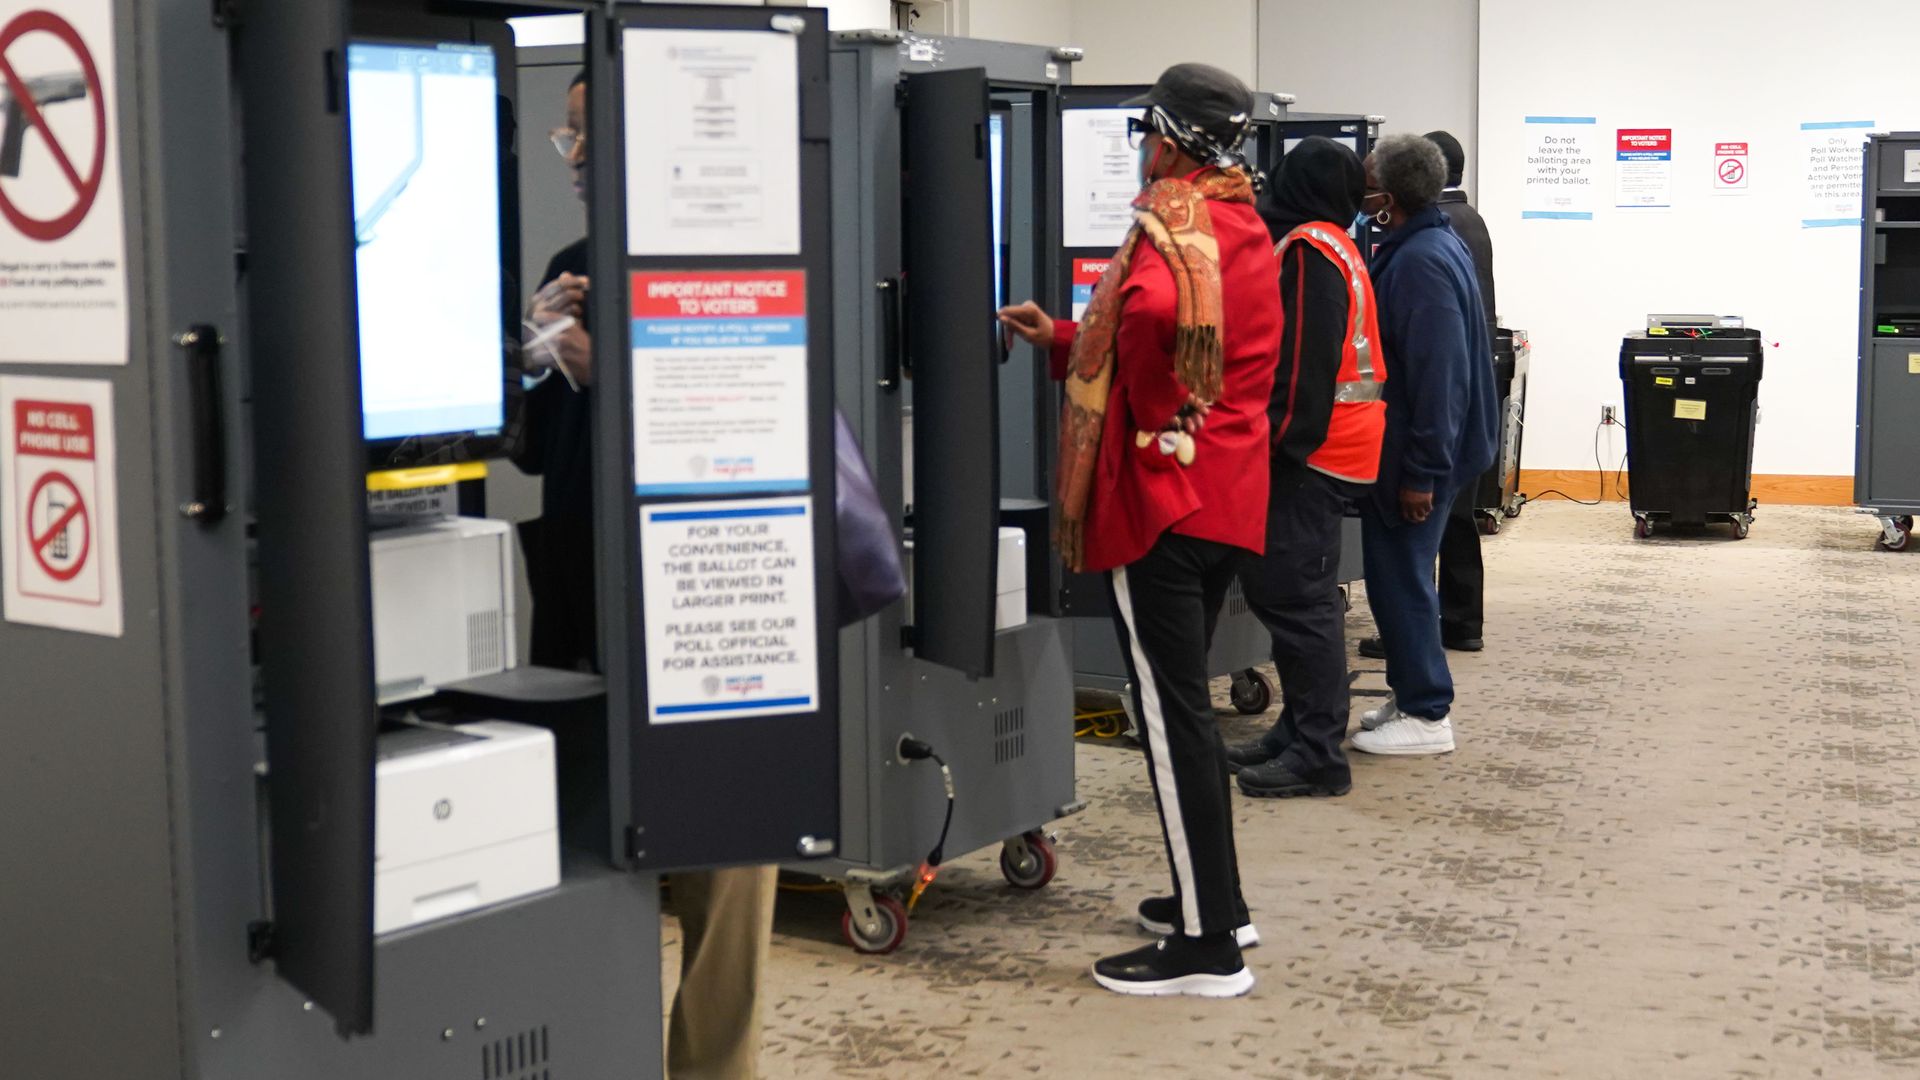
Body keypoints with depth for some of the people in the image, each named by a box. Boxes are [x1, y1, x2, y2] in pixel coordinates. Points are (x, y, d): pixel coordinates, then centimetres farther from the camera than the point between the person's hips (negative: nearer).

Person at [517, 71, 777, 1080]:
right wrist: (534, 356, -3)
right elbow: (530, 448, 15)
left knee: (714, 855, 3)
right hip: (586, 607, 6)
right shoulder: (571, 268, 12)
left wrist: (600, 372, -18)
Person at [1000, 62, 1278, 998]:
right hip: (1229, 496, 10)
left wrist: (1152, 424, -15)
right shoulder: (1243, 228, 16)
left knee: (1172, 712, -6)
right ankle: (1217, 901, 27)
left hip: (1165, 495, -10)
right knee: (1183, 702, 19)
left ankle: (1206, 946, -2)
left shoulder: (1173, 226, -13)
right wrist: (1062, 341, 23)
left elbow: (1155, 317, -31)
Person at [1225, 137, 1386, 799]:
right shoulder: (1338, 248, 18)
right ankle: (1301, 733, 22)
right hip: (1343, 445, 10)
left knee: (1292, 595, -10)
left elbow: (1301, 359, -19)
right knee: (1274, 587, 15)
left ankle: (1317, 754, -8)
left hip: (1310, 453, -10)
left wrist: (1279, 438, -15)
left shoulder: (1307, 249, -12)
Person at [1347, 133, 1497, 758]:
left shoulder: (1420, 262, -22)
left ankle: (1426, 716, 6)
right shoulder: (1436, 245, 11)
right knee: (1402, 575, 18)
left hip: (1414, 454, -10)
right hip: (1426, 448, 10)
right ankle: (1419, 696, 28)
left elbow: (1436, 374, -26)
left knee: (1401, 578, -2)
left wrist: (1420, 471, -23)